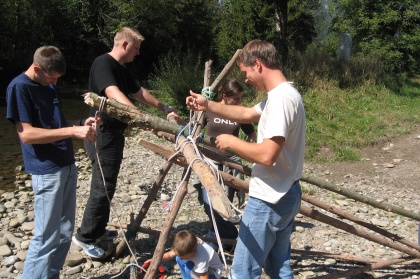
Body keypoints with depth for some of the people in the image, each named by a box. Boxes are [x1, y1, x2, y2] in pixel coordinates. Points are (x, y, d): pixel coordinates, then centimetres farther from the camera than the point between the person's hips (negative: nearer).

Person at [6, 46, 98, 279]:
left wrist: (81, 123, 3)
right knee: (47, 237, -4)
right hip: (46, 171, -8)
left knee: (64, 232, 13)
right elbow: (27, 134, -19)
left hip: (67, 166, 8)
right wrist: (73, 131, -24)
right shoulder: (19, 87, -12)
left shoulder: (49, 85, 13)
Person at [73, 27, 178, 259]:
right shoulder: (103, 63, -14)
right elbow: (113, 93, -30)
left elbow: (140, 92, 25)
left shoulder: (121, 69, 16)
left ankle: (98, 230, 27)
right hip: (102, 133, -10)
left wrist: (164, 108, 24)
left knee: (107, 184, 15)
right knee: (103, 186, -7)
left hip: (114, 133, 10)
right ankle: (85, 237, 5)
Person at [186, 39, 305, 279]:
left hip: (269, 201, -10)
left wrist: (231, 142, -14)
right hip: (285, 196, 10)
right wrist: (208, 105, 17)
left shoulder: (281, 98, -21)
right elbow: (246, 114, 24)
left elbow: (266, 155, -29)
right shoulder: (281, 95, 11)